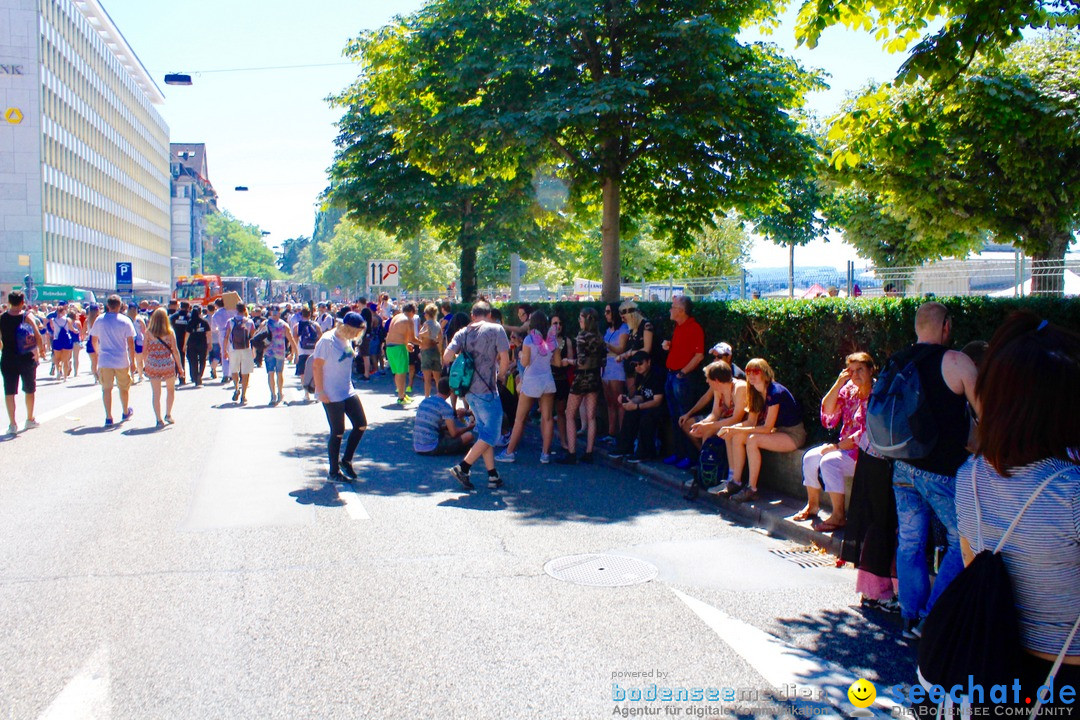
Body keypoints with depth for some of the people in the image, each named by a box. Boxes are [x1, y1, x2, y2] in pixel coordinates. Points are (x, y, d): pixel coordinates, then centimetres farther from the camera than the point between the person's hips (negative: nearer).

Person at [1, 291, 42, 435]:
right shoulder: (27, 316, -6)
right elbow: (38, 336, -10)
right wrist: (40, 350, 5)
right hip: (27, 358, -1)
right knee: (29, 390, 15)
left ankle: (12, 424, -3)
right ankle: (30, 420, 25)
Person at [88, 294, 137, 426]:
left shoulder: (99, 320, 0)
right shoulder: (125, 321, -7)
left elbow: (94, 340, 9)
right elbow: (130, 342, -8)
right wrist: (132, 362, -2)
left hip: (104, 361, 1)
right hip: (122, 361, -1)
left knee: (106, 389, 3)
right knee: (123, 388, 16)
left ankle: (108, 418, -2)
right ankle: (125, 413, 33)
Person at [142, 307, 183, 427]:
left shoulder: (148, 333, -2)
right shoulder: (170, 332, -4)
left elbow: (144, 351, 0)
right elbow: (175, 351, -4)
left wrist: (145, 364, 13)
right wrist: (179, 366, 4)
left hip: (153, 365, 0)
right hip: (168, 364, 0)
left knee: (156, 393, 5)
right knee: (170, 390, 21)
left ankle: (159, 420, 4)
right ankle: (168, 415, 22)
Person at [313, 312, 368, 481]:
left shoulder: (347, 340, 7)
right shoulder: (327, 340, -18)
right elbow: (316, 367, -18)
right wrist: (321, 392, -18)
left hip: (348, 391, 8)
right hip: (331, 395, -8)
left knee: (361, 424, 6)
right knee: (338, 432, -1)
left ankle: (346, 460, 22)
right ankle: (333, 471, 14)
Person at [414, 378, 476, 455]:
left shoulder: (424, 401, 12)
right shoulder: (445, 406, -9)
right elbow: (454, 433, -10)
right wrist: (468, 427, 9)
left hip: (416, 448, 7)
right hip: (431, 448, -7)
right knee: (469, 435, -5)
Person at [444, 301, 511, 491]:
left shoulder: (462, 333, 6)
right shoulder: (496, 329, -5)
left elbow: (447, 358, -4)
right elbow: (505, 359, -12)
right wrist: (501, 376, 6)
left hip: (469, 390, 6)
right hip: (487, 390, -6)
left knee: (484, 431, 15)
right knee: (491, 433, 2)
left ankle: (492, 475, 15)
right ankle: (462, 468, -6)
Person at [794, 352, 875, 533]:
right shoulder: (849, 389, 10)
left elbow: (869, 432, -20)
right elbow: (828, 411, 3)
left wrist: (839, 446, -19)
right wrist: (838, 384, -7)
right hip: (845, 446, 8)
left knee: (829, 461, -28)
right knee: (810, 456, -6)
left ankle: (838, 516, -20)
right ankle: (813, 505, 8)